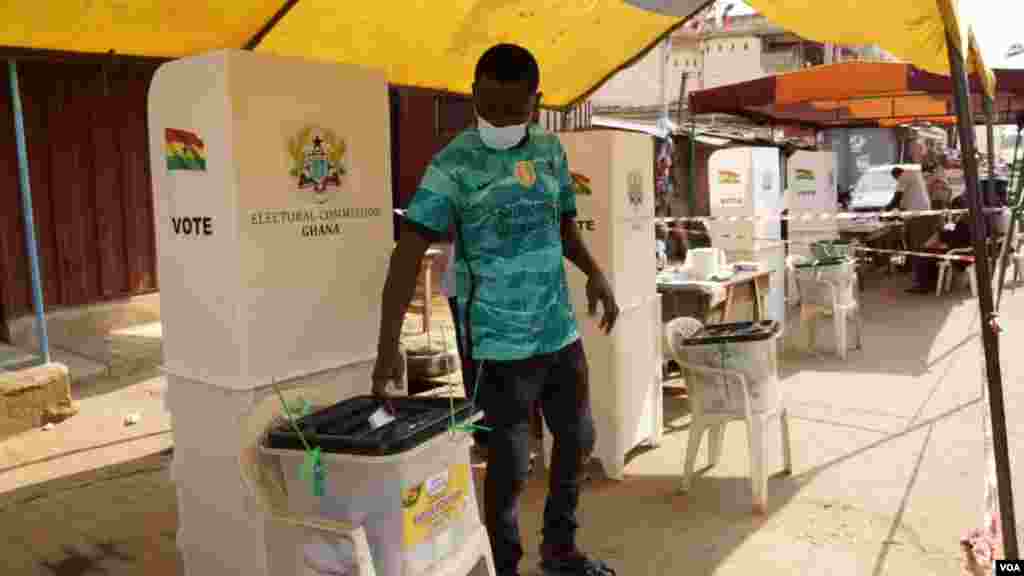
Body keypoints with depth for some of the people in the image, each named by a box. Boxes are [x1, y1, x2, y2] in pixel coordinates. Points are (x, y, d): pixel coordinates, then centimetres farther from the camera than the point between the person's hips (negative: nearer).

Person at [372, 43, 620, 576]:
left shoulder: (550, 150, 6)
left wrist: (594, 273, 3)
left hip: (559, 331, 7)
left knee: (578, 439, 18)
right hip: (501, 341, -6)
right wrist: (388, 346, -29)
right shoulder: (455, 164, -13)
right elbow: (409, 251, -21)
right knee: (509, 463, 2)